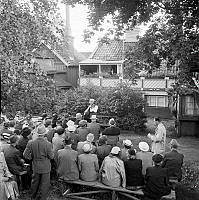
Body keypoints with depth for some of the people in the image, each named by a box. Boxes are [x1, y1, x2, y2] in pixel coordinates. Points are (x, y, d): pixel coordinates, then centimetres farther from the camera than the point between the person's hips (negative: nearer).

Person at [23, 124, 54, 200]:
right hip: (45, 167, -4)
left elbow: (25, 155, -6)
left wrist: (32, 158, 9)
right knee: (44, 184, 11)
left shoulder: (31, 143, -12)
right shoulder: (48, 144, -22)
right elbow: (51, 156, -14)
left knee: (35, 182, 22)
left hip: (35, 167, 4)